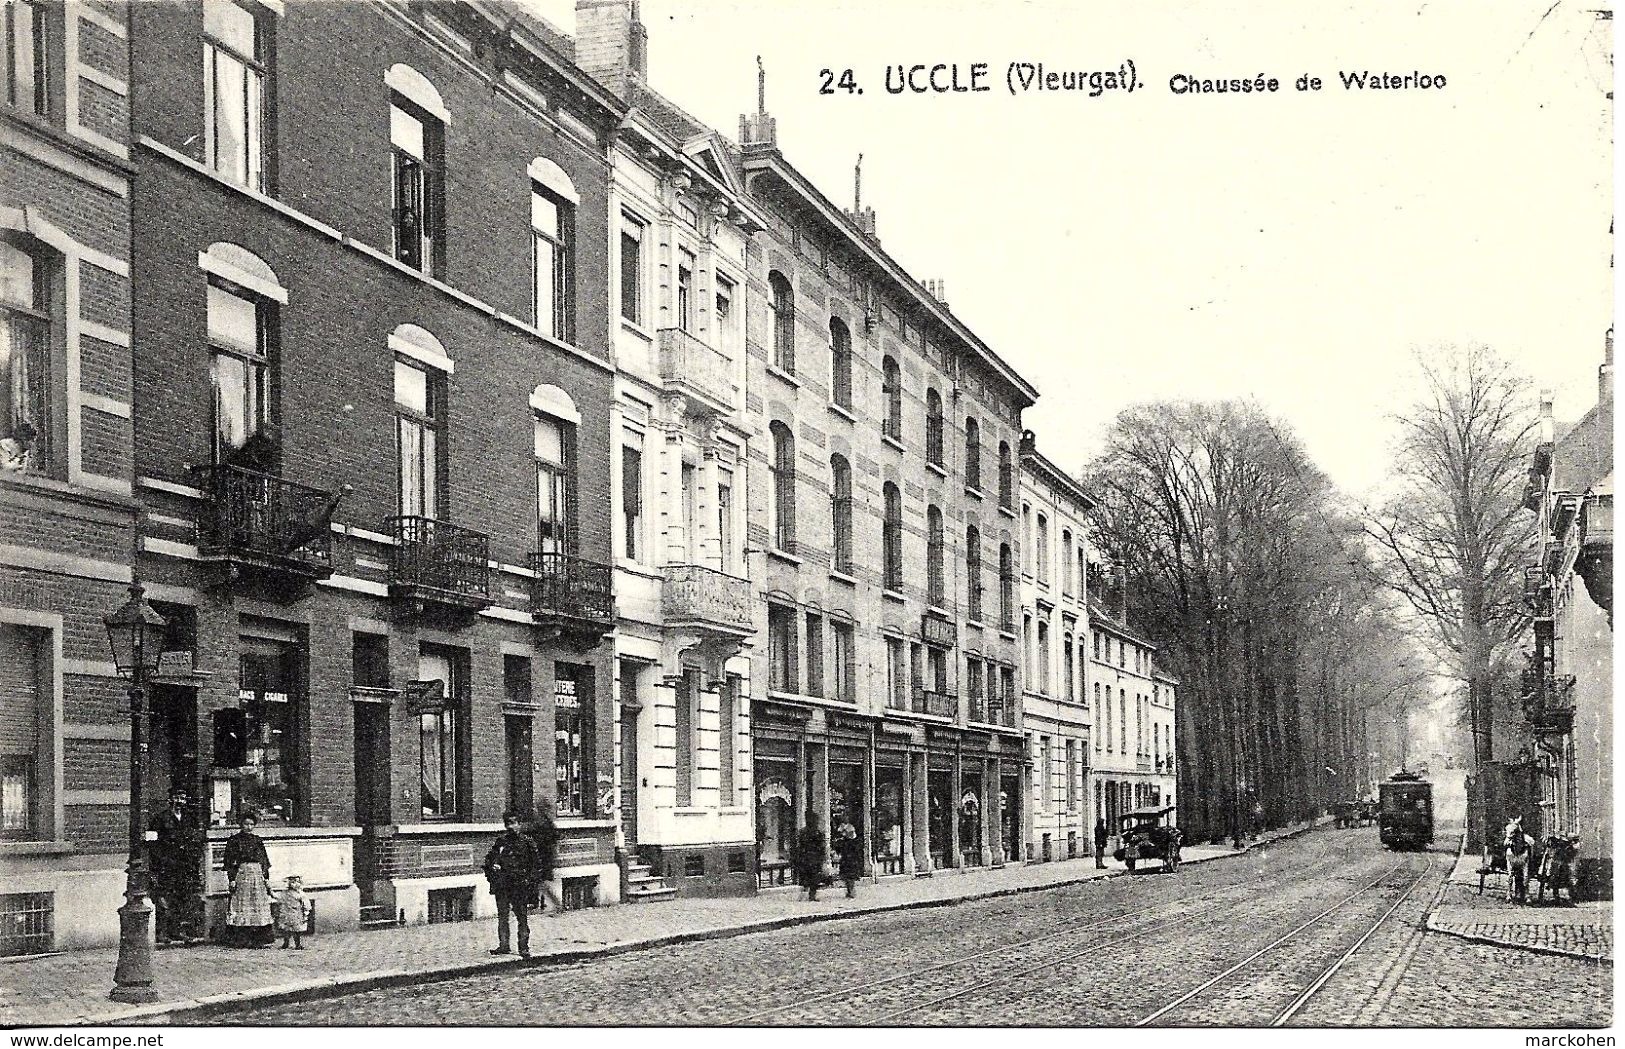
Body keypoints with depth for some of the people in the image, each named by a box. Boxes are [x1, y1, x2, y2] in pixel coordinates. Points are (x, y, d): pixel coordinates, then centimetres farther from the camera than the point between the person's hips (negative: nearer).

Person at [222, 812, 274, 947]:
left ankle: (262, 940, 4)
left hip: (258, 875, 4)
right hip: (241, 874, -4)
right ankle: (241, 940, -4)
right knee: (241, 907, -5)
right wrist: (232, 879, -11)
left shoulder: (257, 840, 14)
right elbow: (230, 862, -3)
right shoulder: (234, 840, 1)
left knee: (260, 908, 2)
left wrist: (267, 879, 10)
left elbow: (264, 860, 15)